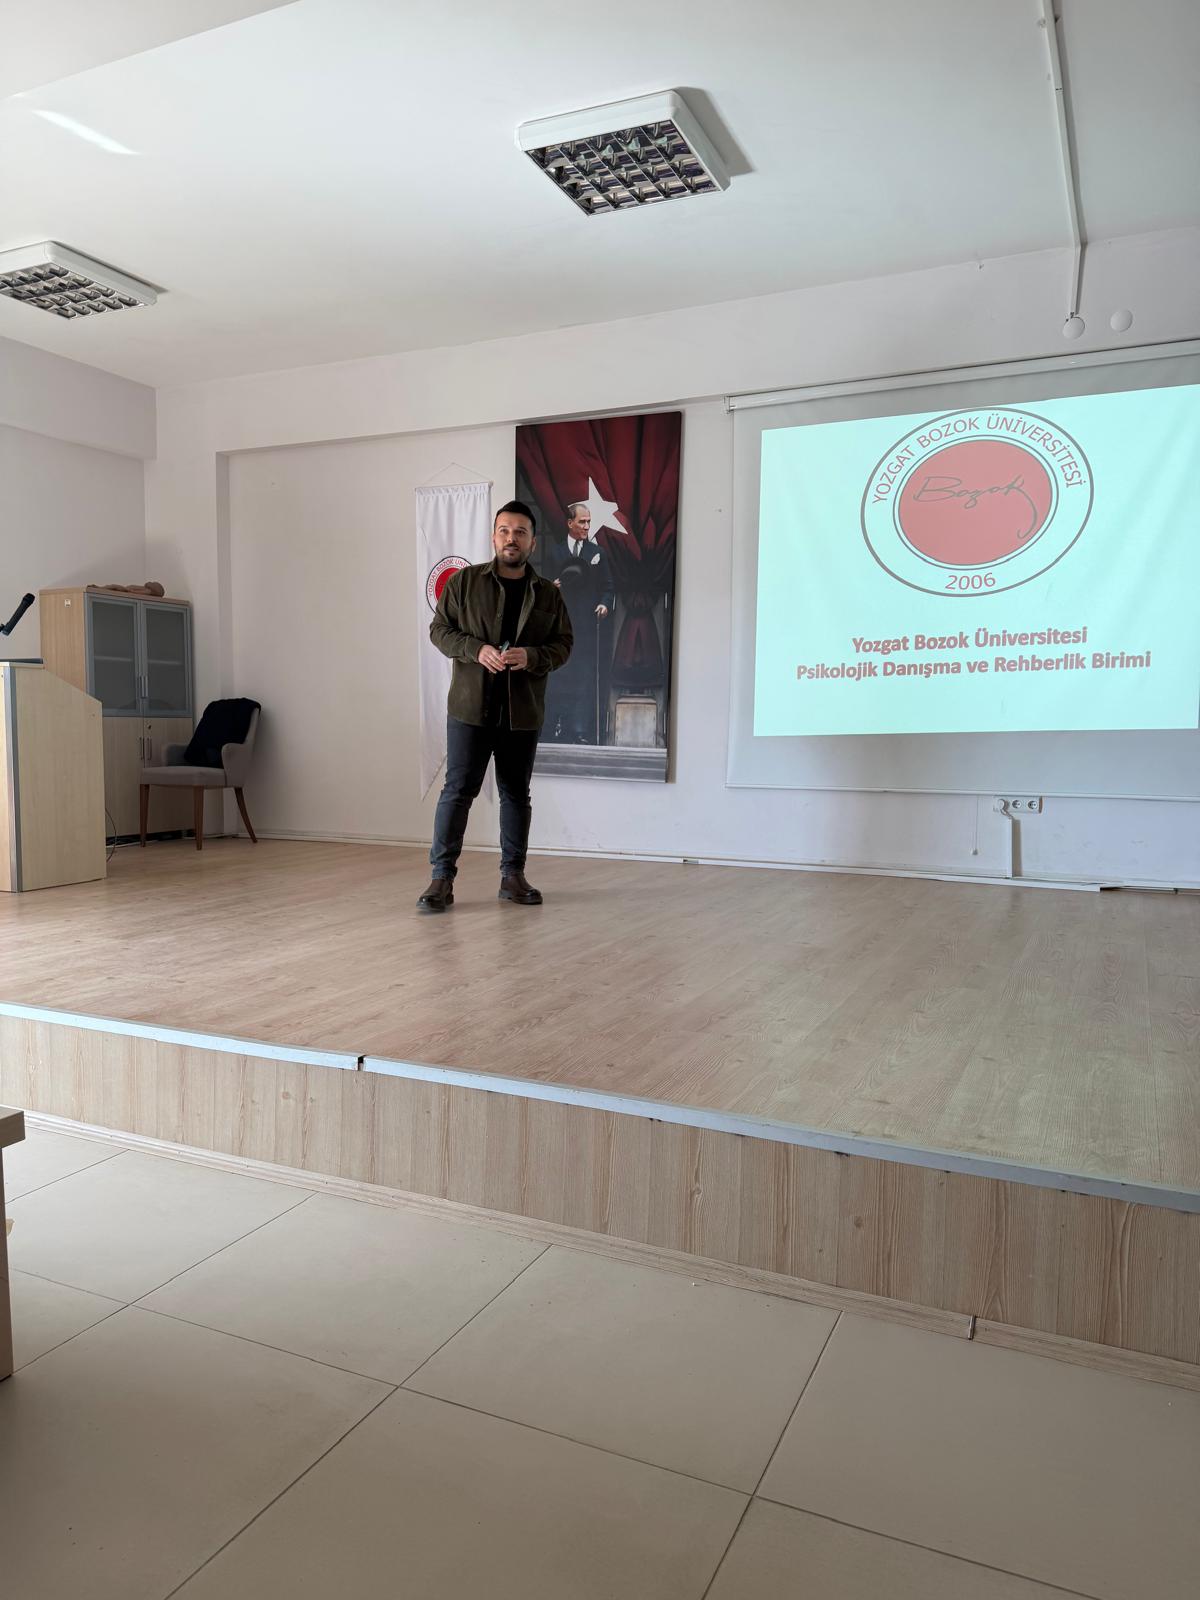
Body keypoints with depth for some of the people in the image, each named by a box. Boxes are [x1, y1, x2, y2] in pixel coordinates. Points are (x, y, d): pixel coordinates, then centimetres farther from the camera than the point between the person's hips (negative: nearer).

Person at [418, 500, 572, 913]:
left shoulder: (548, 594, 8)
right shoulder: (464, 581, 2)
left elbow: (563, 644, 7)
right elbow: (439, 629, 3)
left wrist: (531, 656, -14)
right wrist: (477, 649, -15)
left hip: (523, 711, 3)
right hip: (470, 707, -2)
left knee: (516, 794, 10)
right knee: (458, 790, -4)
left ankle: (513, 875, 22)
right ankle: (442, 878, 2)